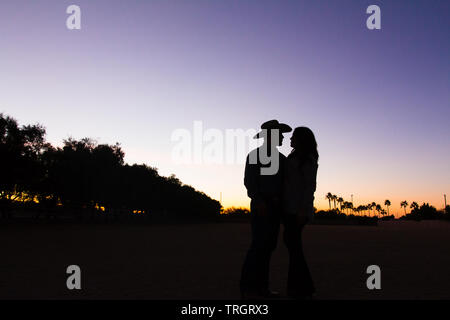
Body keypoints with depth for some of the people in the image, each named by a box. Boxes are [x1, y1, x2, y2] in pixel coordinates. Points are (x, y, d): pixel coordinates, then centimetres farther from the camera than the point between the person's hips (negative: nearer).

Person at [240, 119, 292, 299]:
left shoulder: (282, 159, 18)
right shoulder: (255, 154, -2)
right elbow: (249, 180, -11)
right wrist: (259, 201, -23)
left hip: (275, 207, 7)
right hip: (261, 205, -7)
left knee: (268, 245, 4)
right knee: (259, 244, -14)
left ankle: (261, 286, 8)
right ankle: (247, 288, -10)